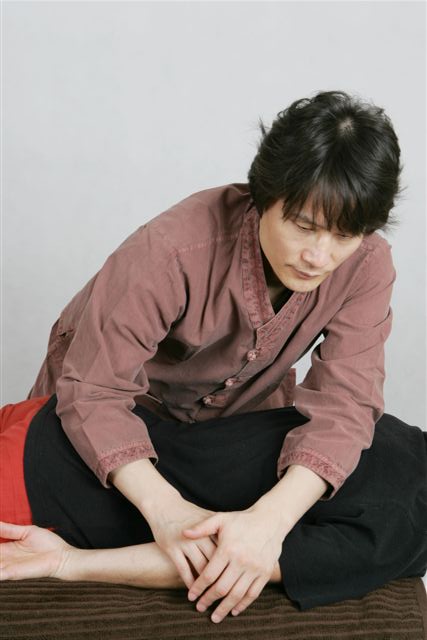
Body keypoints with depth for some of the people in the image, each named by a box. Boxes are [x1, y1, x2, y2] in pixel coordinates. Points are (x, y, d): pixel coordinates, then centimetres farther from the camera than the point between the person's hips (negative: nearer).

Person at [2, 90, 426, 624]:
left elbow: (344, 400, -34)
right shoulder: (173, 250, -41)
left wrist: (272, 517, -51)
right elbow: (92, 391, -38)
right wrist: (163, 506, -53)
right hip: (128, 405, -2)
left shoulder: (366, 266, -28)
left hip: (242, 405, 3)